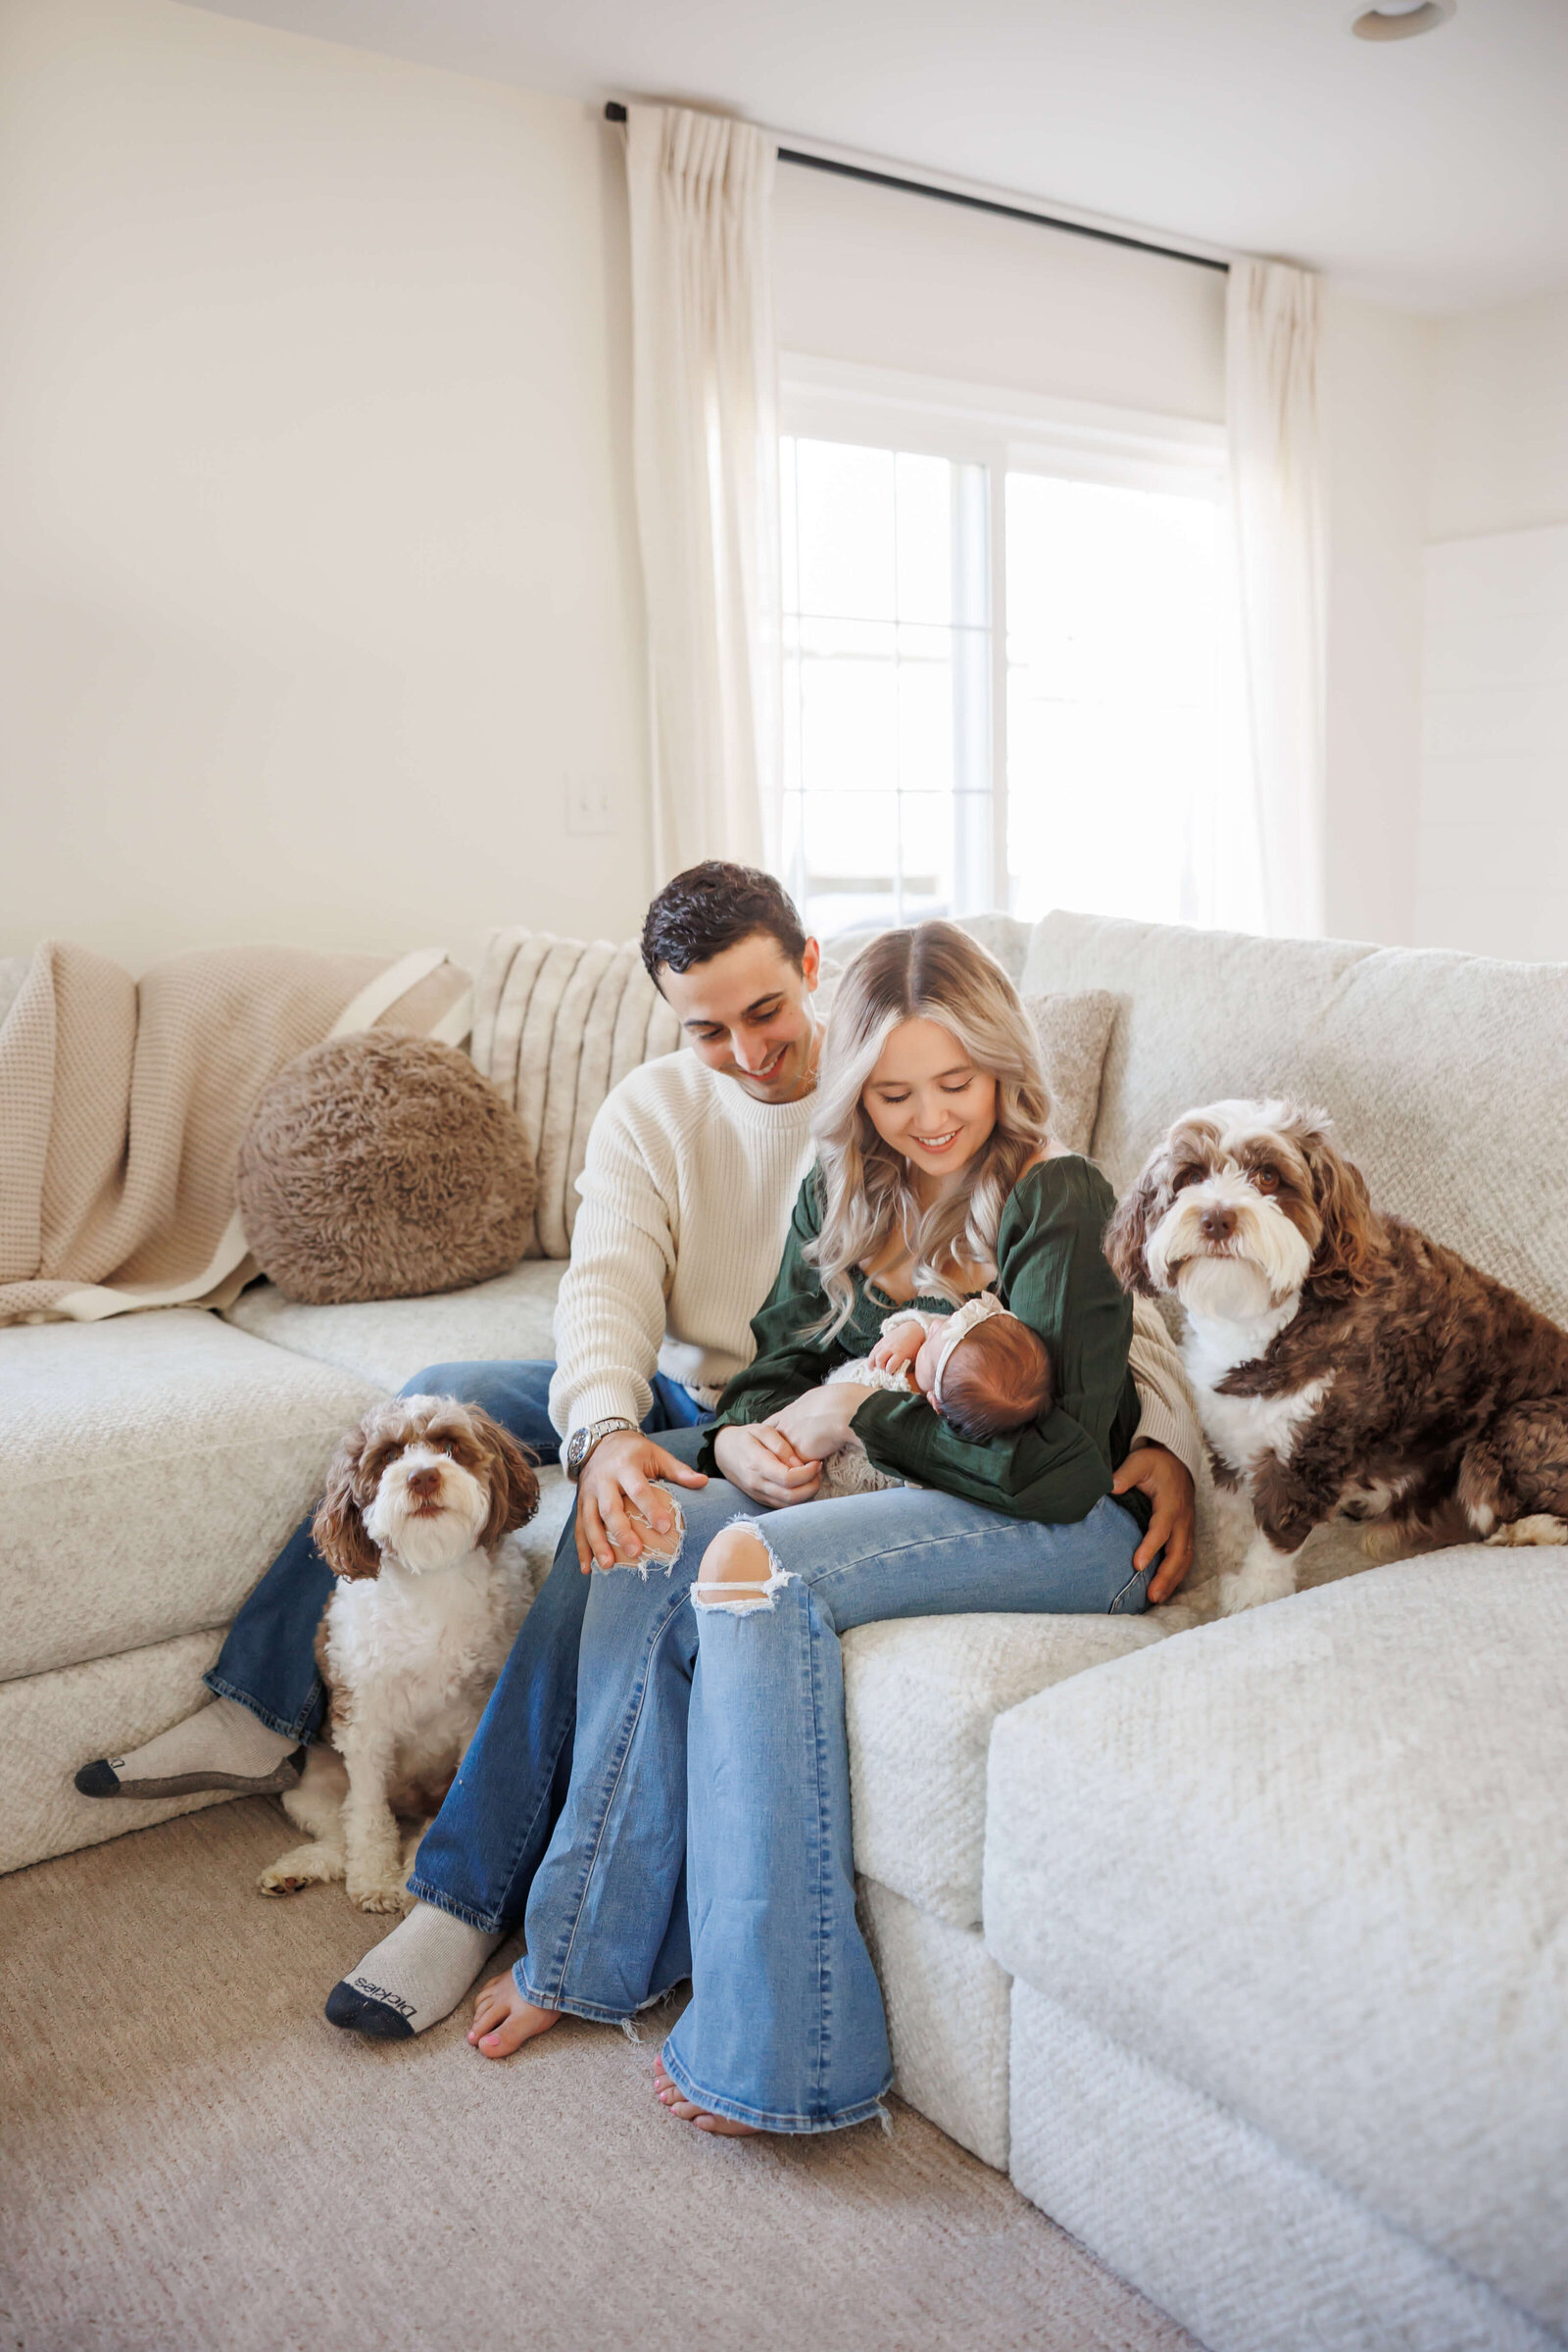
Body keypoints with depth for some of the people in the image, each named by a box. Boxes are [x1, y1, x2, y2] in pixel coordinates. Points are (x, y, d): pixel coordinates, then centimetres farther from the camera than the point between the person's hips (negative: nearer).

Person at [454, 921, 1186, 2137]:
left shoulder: (1060, 1205, -14)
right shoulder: (844, 1194, 8)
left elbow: (1053, 1469, -21)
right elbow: (781, 1366, 13)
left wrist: (861, 1408, -14)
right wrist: (742, 1440, -11)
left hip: (1072, 1533, -7)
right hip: (907, 1497, 7)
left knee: (757, 1573, -29)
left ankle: (774, 2047, -19)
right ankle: (597, 1944, -2)